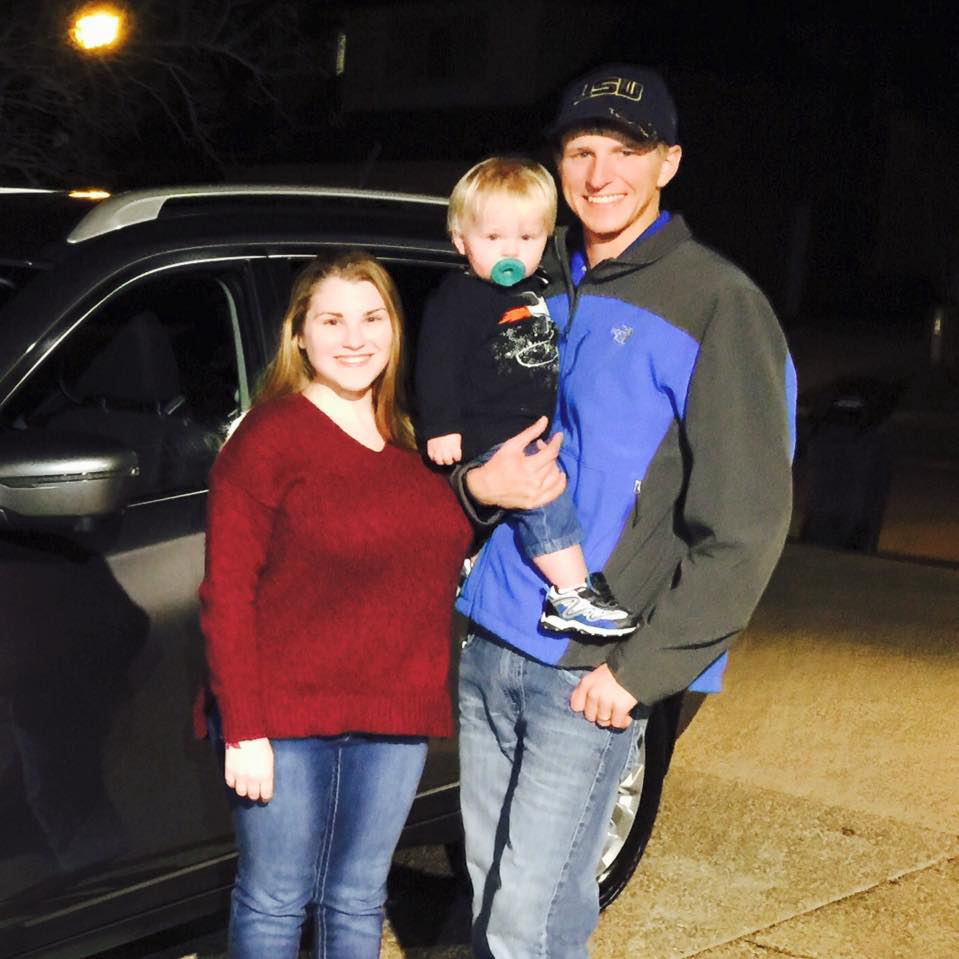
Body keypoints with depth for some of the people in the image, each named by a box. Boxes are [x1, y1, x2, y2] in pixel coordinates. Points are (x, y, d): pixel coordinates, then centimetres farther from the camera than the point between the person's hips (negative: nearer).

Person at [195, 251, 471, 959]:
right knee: (275, 900, 6)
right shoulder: (270, 435, -8)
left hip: (395, 718, 5)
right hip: (287, 715, -5)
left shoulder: (413, 442, 9)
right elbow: (226, 592, -11)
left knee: (358, 899, 16)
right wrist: (243, 729, -15)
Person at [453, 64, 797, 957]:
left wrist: (641, 667, -14)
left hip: (592, 673, -6)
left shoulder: (716, 304, -8)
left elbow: (745, 524, -11)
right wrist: (475, 483, -6)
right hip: (489, 643, 6)